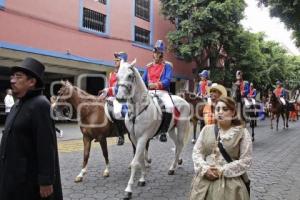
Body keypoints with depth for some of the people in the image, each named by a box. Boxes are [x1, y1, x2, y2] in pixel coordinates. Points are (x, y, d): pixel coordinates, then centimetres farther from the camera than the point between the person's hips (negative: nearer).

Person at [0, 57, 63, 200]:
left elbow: (46, 147, -23)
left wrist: (46, 181, -23)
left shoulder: (40, 105, -19)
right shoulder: (18, 105, 11)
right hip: (13, 177, 9)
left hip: (30, 180, -9)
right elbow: (13, 140, 15)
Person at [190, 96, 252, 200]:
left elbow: (246, 160, -8)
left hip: (230, 182, -2)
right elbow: (196, 152, 4)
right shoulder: (206, 129, 4)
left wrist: (223, 171, -14)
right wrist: (204, 168, -12)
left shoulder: (242, 132, -4)